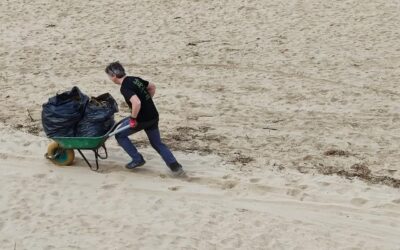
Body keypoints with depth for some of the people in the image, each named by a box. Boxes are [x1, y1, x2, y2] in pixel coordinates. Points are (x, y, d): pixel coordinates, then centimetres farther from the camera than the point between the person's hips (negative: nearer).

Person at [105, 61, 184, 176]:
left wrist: (133, 119, -18)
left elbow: (136, 103, -33)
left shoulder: (124, 87, -18)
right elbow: (152, 86, 23)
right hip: (153, 116, 8)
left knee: (119, 135, 13)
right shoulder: (135, 79, 9)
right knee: (157, 143, 20)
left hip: (142, 119, -8)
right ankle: (175, 166, 7)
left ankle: (137, 159, 15)